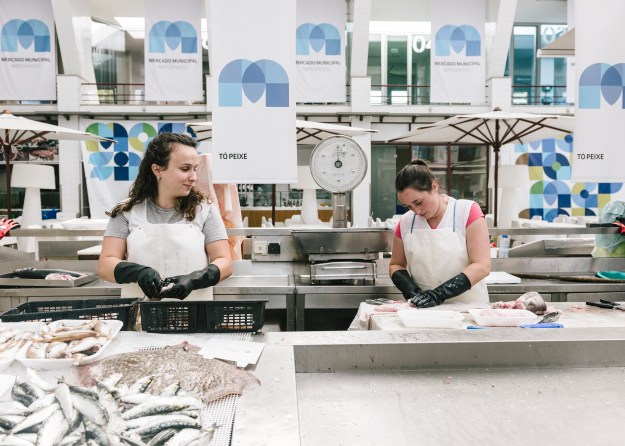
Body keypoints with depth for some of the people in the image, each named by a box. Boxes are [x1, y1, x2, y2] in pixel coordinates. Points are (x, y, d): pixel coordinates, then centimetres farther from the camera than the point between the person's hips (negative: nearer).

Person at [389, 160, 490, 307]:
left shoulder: (467, 211, -5)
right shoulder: (405, 222, 3)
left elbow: (482, 266, -9)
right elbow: (396, 265, 14)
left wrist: (439, 294, -18)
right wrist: (411, 290, -5)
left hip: (467, 308, -1)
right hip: (422, 311, 2)